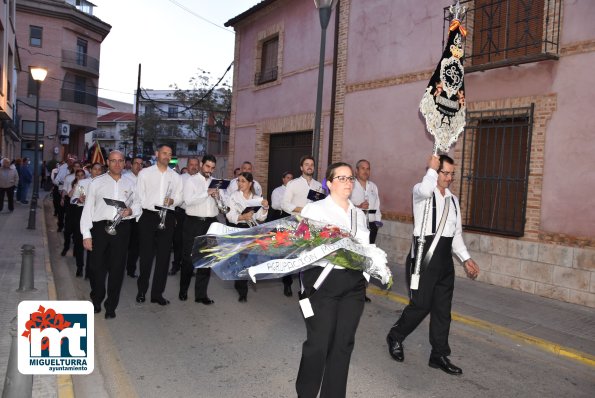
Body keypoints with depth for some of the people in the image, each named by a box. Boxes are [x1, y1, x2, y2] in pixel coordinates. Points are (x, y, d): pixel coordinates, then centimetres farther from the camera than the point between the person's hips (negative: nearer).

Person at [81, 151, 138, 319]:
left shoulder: (129, 184, 10)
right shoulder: (97, 182, 4)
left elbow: (139, 203, 17)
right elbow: (88, 208, 2)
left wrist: (131, 210, -7)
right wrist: (86, 234, -3)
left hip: (121, 228, 1)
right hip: (100, 227, -1)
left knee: (117, 267, 4)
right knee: (98, 266, 8)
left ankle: (111, 306, 17)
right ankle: (96, 301, 30)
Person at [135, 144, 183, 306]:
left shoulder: (175, 176, 12)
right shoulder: (145, 173, 5)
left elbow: (179, 197, 9)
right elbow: (139, 195, 0)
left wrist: (173, 200, -13)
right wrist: (153, 207, -13)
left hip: (167, 218, 2)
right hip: (148, 216, -2)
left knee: (163, 256, 3)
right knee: (146, 254, 2)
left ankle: (157, 293, 12)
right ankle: (142, 290, 18)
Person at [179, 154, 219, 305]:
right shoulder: (191, 180, -1)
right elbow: (188, 201, -16)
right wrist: (207, 193, -22)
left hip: (211, 223, 4)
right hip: (193, 222, -4)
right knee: (189, 257, 4)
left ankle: (201, 294, 13)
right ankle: (183, 291, 22)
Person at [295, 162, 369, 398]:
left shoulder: (359, 214, 16)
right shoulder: (313, 209, 1)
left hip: (353, 282, 5)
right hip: (323, 280, -5)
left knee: (344, 343, 9)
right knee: (318, 343, -1)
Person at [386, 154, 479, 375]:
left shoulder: (453, 199, 14)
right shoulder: (420, 191, -6)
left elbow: (457, 234, 19)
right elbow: (425, 190, -34)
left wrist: (466, 259, 12)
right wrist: (432, 169, -18)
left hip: (445, 260, 7)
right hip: (423, 257, -7)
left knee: (443, 309, 10)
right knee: (421, 305, -4)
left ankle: (439, 355, 23)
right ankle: (395, 336, 23)